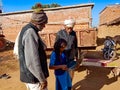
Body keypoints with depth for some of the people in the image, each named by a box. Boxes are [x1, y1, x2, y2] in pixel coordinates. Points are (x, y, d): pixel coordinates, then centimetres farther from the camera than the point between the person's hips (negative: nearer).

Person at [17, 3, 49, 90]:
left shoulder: (26, 29, 7)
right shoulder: (30, 33, -24)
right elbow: (32, 61, -28)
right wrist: (42, 79, -19)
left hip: (29, 74, 10)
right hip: (34, 76, -10)